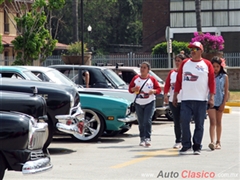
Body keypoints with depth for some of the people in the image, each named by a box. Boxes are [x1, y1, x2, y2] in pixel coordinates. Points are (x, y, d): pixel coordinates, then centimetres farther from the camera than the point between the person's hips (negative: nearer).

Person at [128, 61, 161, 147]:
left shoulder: (152, 79, 0)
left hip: (149, 103, -3)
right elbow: (130, 89, 10)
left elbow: (159, 89, 3)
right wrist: (134, 89, -12)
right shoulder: (136, 78, 6)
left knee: (147, 121, -14)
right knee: (141, 123, 6)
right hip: (138, 103, 3)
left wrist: (153, 91, -18)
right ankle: (142, 139, 14)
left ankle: (147, 138, -14)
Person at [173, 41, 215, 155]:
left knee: (199, 124, 3)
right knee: (184, 122, -7)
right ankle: (186, 146, 3)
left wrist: (212, 97, -6)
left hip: (201, 100, -1)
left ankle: (197, 147, 11)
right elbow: (178, 80, 12)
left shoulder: (207, 64, 5)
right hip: (186, 100, 1)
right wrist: (175, 96, 9)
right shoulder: (185, 63, 11)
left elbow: (212, 81, 2)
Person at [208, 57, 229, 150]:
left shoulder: (224, 77, 2)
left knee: (218, 122, 11)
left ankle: (218, 142, 19)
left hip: (220, 102, 1)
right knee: (213, 122, -10)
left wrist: (223, 104, -4)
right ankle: (212, 142, -20)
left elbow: (226, 91, 2)